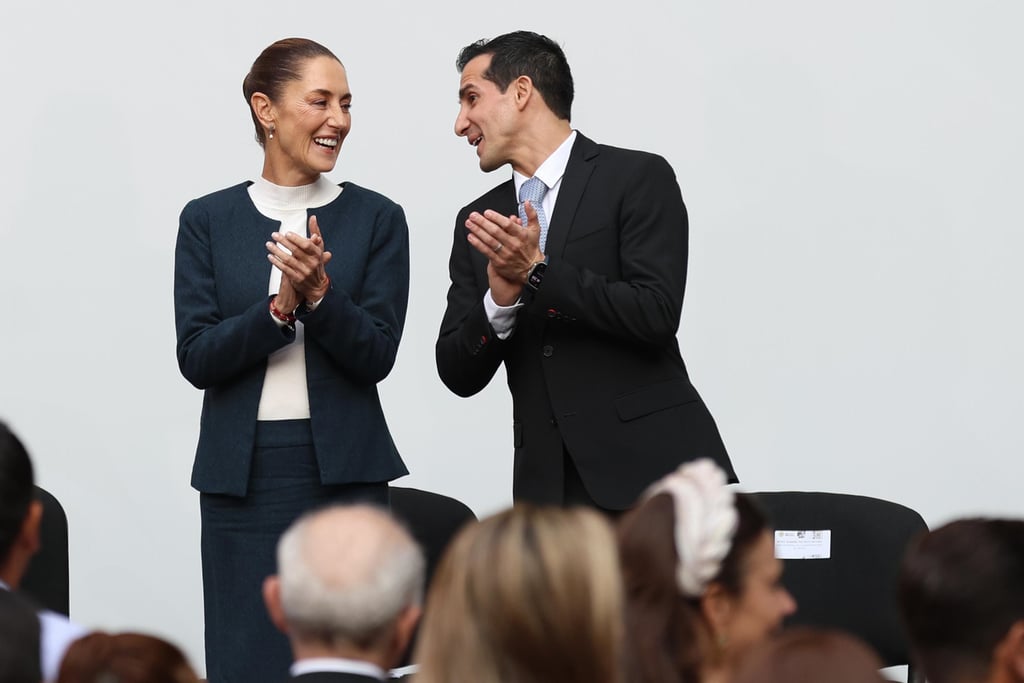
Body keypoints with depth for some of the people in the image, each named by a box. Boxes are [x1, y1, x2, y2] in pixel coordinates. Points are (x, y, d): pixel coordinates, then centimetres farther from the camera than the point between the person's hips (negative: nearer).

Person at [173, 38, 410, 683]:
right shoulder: (209, 220, 6)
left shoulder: (377, 218, 4)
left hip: (345, 472, 0)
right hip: (244, 477, 0)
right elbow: (197, 357, -2)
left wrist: (320, 292, -19)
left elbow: (376, 355, -3)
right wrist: (280, 307, -16)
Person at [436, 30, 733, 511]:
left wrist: (538, 273, -14)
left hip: (650, 467, -4)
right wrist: (500, 298, -9)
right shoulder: (480, 223, 14)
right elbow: (459, 375, 10)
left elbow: (657, 314, -12)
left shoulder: (638, 178, -1)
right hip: (547, 486, 4)